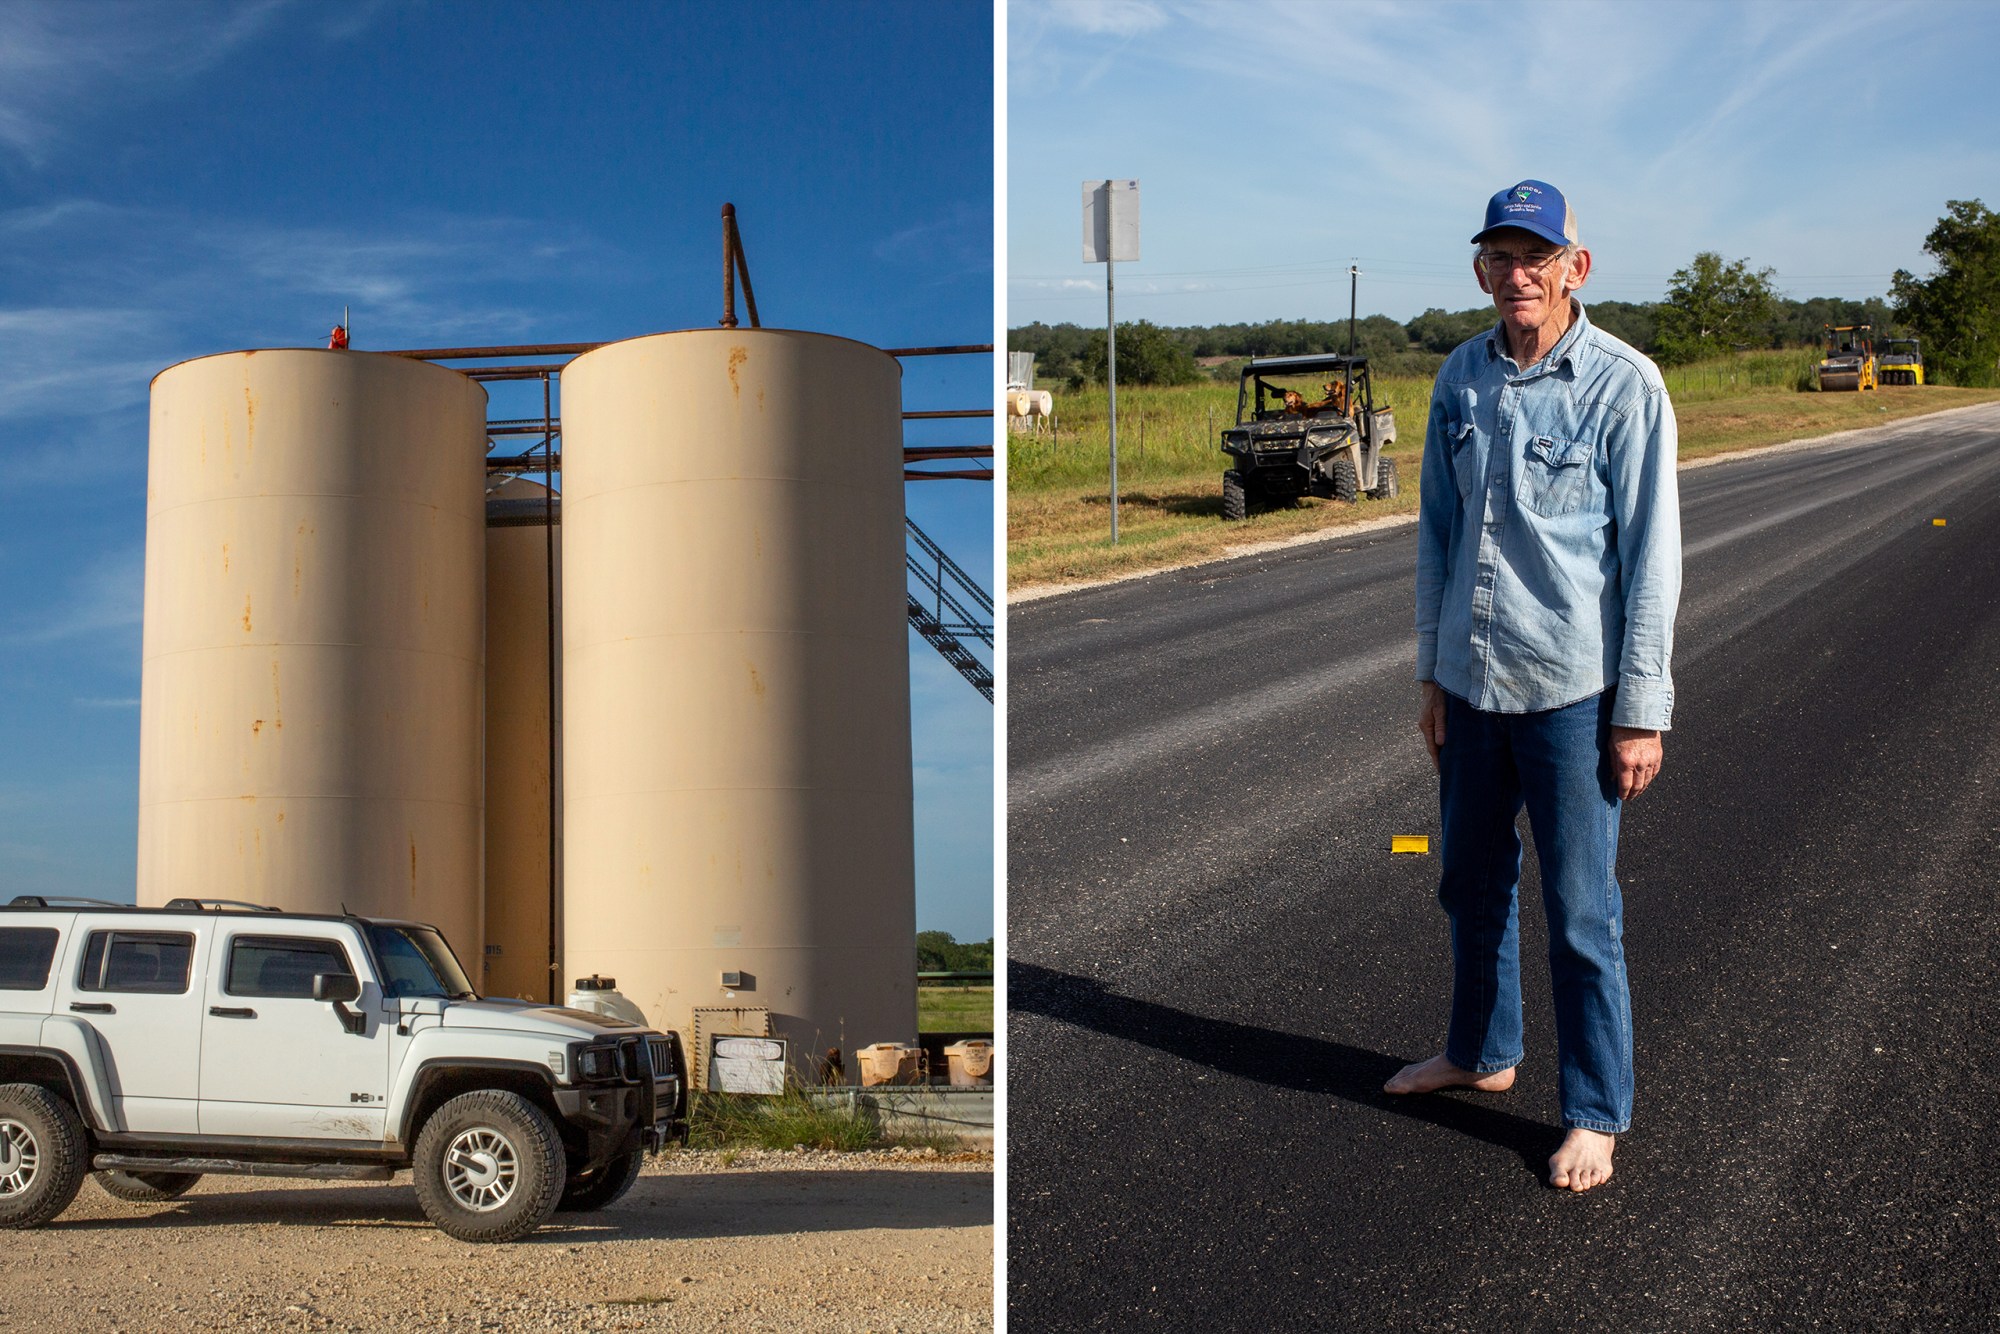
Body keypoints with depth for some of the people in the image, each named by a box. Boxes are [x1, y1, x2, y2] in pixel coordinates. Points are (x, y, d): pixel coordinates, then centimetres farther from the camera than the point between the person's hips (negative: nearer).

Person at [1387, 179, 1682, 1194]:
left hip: (1570, 690, -6)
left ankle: (1595, 1112, 15)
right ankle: (1481, 1052, 40)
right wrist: (1431, 672, 13)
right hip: (1471, 682, 6)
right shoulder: (1460, 379, 6)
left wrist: (1641, 713, -11)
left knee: (1580, 912, 1)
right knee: (1472, 884, 19)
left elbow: (1652, 557, -10)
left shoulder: (1623, 386, -10)